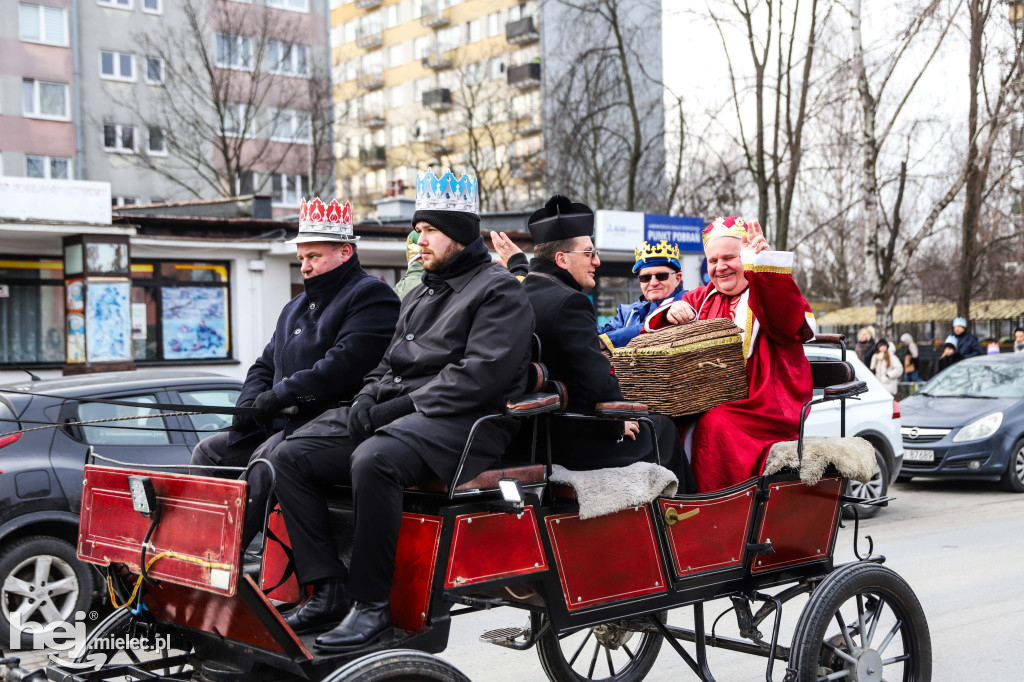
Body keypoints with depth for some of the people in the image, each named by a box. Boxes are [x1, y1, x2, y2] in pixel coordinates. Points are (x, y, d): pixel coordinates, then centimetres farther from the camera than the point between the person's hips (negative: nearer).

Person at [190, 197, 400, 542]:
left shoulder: (370, 295, -5)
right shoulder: (296, 307, 25)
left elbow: (345, 363, -20)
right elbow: (265, 365, 27)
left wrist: (278, 396, -17)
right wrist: (250, 403, 4)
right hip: (283, 424, 10)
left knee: (265, 460, -31)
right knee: (209, 451, 4)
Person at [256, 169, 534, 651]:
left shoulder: (499, 291, -1)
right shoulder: (419, 295, 27)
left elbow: (479, 376, -14)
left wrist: (401, 406, -17)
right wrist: (369, 399, 4)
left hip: (460, 422, -9)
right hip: (394, 409, 9)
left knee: (373, 460, -38)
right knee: (291, 456, -7)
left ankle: (372, 603, -27)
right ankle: (327, 589, -10)